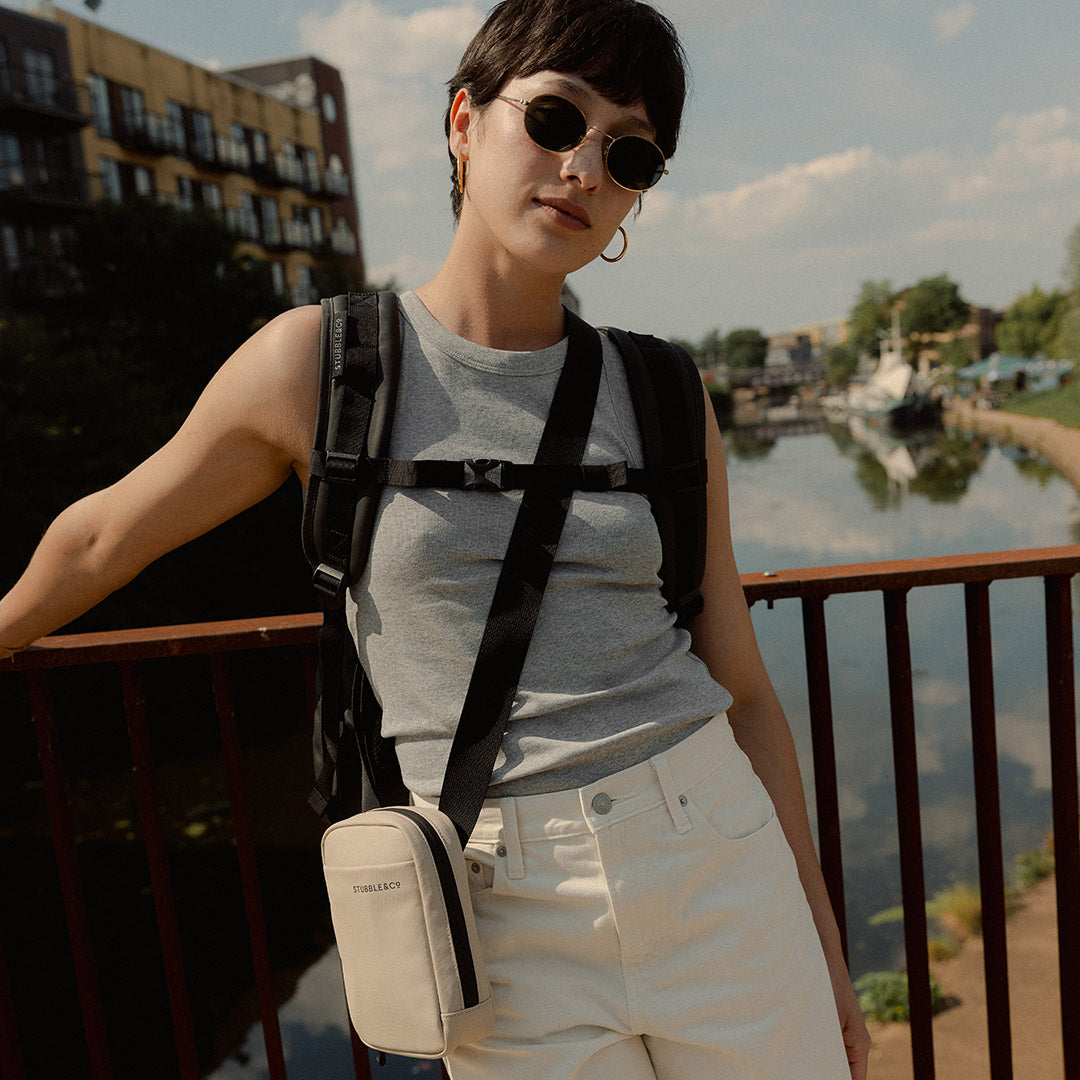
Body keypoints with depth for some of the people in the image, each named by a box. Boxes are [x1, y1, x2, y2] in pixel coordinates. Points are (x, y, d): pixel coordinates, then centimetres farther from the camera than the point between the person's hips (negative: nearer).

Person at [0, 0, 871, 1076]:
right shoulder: (316, 363, -6)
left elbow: (742, 694, 6)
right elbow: (103, 537, 10)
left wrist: (824, 949, 10)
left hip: (721, 871, 3)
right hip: (508, 924, -2)